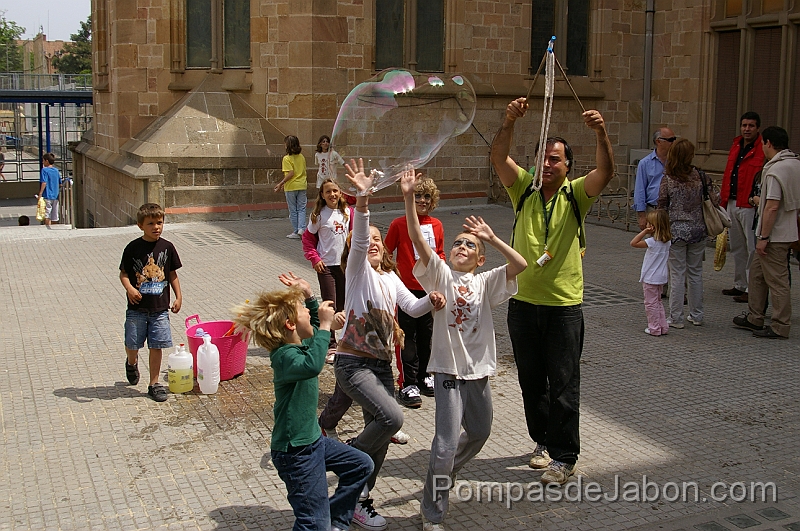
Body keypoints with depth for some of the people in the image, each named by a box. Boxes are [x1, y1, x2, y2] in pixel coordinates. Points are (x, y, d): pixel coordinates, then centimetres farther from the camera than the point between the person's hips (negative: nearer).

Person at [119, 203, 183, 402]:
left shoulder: (167, 247, 1)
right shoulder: (133, 248, -6)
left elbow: (172, 274, 9)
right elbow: (123, 273, -2)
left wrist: (178, 297, 4)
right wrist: (129, 288, -20)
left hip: (160, 307, 1)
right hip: (137, 307, -1)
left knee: (156, 346, 4)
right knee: (132, 344, 6)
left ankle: (154, 384, 16)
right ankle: (132, 363, 41)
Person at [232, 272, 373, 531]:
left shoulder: (302, 344, 3)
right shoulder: (284, 356, -25)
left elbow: (315, 334, 26)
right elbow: (312, 366, -47)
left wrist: (309, 296, 13)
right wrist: (325, 325, -39)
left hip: (312, 439, 10)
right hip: (296, 452, -10)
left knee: (361, 465, 21)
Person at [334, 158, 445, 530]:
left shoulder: (391, 279, 14)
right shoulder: (357, 270, -6)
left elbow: (413, 308, 5)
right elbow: (358, 236, -25)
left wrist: (431, 300, -17)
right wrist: (362, 198, -41)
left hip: (382, 364, 7)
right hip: (353, 362, -7)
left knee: (380, 434, 9)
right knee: (392, 417, -24)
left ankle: (360, 499, 27)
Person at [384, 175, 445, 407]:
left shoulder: (436, 225, 6)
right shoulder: (399, 224, -6)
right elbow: (386, 253, -1)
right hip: (407, 288, -4)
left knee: (427, 335, 14)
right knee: (408, 337, 1)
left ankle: (423, 376, 30)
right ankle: (407, 384, 7)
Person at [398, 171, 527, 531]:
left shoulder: (485, 282, 3)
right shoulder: (440, 275, -3)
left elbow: (520, 265, -13)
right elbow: (417, 239, -17)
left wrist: (491, 238, -20)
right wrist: (409, 199, -27)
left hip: (479, 371, 5)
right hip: (449, 369, -4)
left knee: (479, 434, 22)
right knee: (446, 443, -9)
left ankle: (444, 474, 50)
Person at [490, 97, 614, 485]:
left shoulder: (575, 195, -2)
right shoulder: (525, 189, 3)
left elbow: (605, 171, -19)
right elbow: (498, 158, -11)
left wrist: (601, 134, -36)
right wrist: (509, 123, -27)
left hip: (564, 304, -3)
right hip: (524, 303, 3)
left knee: (563, 384, 2)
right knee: (531, 380, 15)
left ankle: (564, 457, 12)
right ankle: (543, 441, 33)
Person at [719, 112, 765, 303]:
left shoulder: (763, 151, -9)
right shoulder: (736, 146, 15)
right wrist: (723, 199, 15)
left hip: (750, 206, -8)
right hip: (732, 204, 8)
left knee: (752, 249, -3)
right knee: (737, 248, 16)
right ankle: (740, 285, 27)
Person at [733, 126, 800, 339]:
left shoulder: (776, 169, -20)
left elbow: (773, 207, -25)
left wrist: (763, 237, -20)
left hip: (775, 236, -10)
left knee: (777, 281, -2)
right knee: (757, 274, 18)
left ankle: (780, 327, 6)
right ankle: (754, 319, 27)